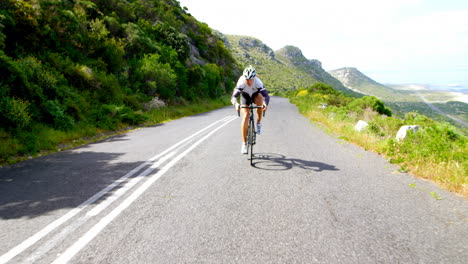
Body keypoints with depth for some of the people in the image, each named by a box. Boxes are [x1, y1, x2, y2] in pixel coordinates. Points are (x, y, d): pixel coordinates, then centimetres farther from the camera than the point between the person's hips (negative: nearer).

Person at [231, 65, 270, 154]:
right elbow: (233, 97, -41)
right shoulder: (241, 82, -34)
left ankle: (259, 123, -17)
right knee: (245, 116, -20)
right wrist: (236, 104, -63)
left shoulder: (258, 82, -34)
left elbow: (266, 95, -41)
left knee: (260, 97, -36)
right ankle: (244, 144, -13)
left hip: (255, 95, 0)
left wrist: (265, 104, -62)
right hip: (245, 97, 0)